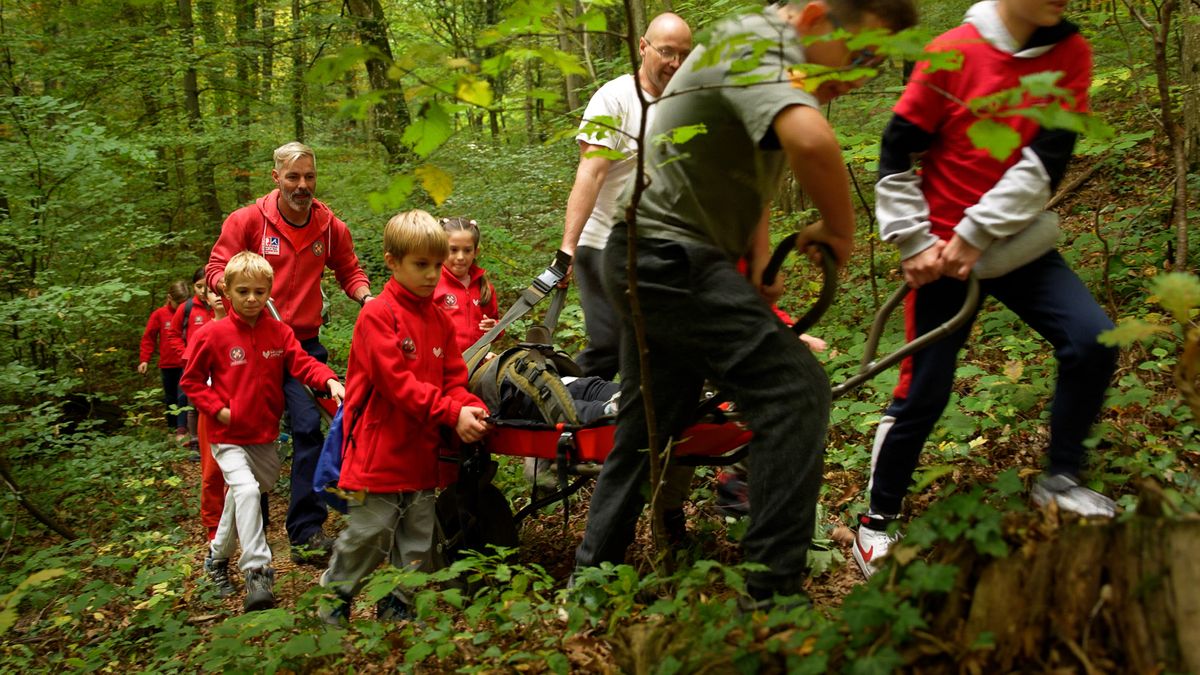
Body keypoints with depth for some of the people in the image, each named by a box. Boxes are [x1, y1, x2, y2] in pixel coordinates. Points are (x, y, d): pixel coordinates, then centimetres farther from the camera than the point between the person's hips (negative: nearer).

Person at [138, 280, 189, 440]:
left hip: (186, 364, -2)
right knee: (170, 397, 14)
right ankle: (172, 427, 28)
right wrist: (144, 360, -3)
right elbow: (148, 338, 3)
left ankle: (181, 429, -9)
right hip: (168, 364, 2)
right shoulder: (159, 315, 0)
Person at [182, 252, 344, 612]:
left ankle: (218, 556, 42)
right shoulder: (214, 335, -9)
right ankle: (257, 571, -21)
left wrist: (329, 380, -29)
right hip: (228, 437, -4)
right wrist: (217, 409, -13)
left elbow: (302, 363, -9)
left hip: (265, 437, 4)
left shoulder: (279, 332, -1)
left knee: (241, 495, 19)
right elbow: (191, 379, -1)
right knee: (246, 489, -24)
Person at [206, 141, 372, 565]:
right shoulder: (247, 220, -4)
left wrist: (364, 294, -6)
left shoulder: (332, 228, 3)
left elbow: (349, 272, 16)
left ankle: (306, 532, -10)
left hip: (304, 342, 1)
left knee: (308, 428, -14)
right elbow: (216, 269, -2)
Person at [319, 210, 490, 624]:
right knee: (368, 534, 2)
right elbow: (396, 381, -20)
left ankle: (398, 607, 27)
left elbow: (454, 379, 10)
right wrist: (451, 413, -25)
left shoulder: (440, 320, 10)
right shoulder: (377, 315, -12)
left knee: (418, 539, 13)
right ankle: (333, 602, 22)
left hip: (422, 451, 7)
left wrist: (470, 410, -12)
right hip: (380, 450, -7)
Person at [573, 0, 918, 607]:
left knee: (647, 424, 17)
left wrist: (761, 264, 6)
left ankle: (591, 573, 29)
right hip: (670, 257, -11)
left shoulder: (772, 55, 13)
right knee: (795, 389, -13)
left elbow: (750, 176, 18)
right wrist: (840, 231, -23)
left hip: (648, 260, 11)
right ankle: (773, 593, -10)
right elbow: (811, 141, -39)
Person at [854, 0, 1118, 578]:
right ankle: (877, 521, 17)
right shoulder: (953, 52, -10)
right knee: (924, 389, -2)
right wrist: (914, 244, -11)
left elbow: (1047, 160, -11)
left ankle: (1060, 480, 7)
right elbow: (895, 156, -7)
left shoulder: (1071, 54, -2)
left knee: (1092, 341, -15)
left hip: (1017, 244, 3)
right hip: (944, 251, -3)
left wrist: (976, 233, -19)